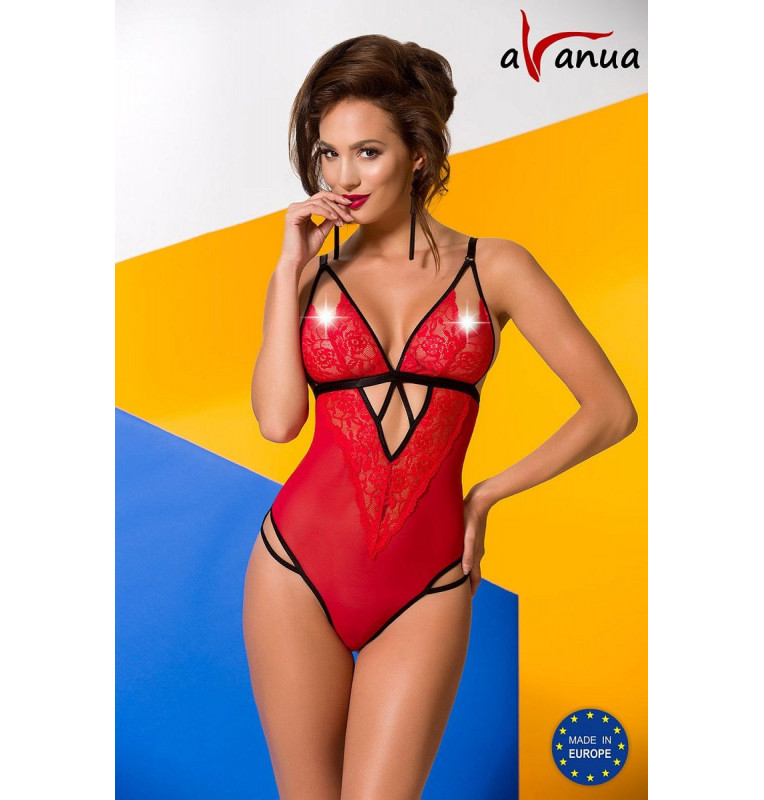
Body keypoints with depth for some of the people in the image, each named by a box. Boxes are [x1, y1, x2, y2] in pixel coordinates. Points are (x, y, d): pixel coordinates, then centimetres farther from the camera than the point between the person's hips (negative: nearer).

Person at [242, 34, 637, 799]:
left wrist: (485, 495, 2)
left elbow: (611, 410, 0)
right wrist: (292, 267, -6)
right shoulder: (307, 276, 6)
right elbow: (277, 419, -9)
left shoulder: (494, 267, 1)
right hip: (299, 566, 2)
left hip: (427, 588, -1)